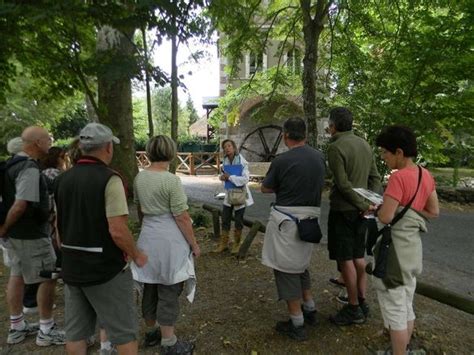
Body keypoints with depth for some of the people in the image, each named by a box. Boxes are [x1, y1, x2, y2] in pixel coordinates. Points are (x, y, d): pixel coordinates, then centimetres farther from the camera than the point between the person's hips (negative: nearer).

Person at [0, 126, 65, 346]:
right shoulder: (30, 169, -22)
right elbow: (19, 205, -27)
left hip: (19, 232, 10)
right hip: (32, 234, -10)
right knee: (48, 277, 1)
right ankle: (47, 331, 13)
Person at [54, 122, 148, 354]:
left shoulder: (62, 179, 4)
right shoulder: (109, 179, -19)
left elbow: (61, 225, 13)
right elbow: (118, 231, -25)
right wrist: (137, 255, -8)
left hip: (71, 267, 7)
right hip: (105, 268, -7)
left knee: (75, 331, 19)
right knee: (123, 331, 9)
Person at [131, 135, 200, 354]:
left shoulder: (139, 177, 5)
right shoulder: (171, 180, -17)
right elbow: (182, 218, -17)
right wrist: (194, 244, -7)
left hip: (148, 238, 7)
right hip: (169, 240, -7)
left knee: (150, 287, 20)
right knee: (168, 291, 5)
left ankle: (151, 332, 39)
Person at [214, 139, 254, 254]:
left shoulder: (242, 161, -16)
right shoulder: (225, 161, 1)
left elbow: (245, 179, -24)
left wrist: (229, 177, -24)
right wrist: (222, 177, -10)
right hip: (228, 194, 5)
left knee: (238, 221, 9)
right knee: (225, 220, 9)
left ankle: (236, 244, 27)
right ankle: (223, 244, 23)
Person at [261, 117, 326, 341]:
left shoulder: (282, 160, -15)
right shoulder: (319, 157, 3)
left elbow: (265, 189, -2)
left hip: (286, 219, -7)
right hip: (310, 217, 7)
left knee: (287, 268, 5)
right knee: (300, 263, 24)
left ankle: (297, 324, 14)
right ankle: (310, 309, 35)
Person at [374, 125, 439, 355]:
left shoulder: (398, 177, -22)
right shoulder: (426, 175, 4)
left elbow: (385, 217, -24)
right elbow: (434, 212, 11)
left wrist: (376, 207, -5)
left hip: (395, 247, -9)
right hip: (413, 247, 9)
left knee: (394, 308, 6)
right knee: (407, 305, 22)